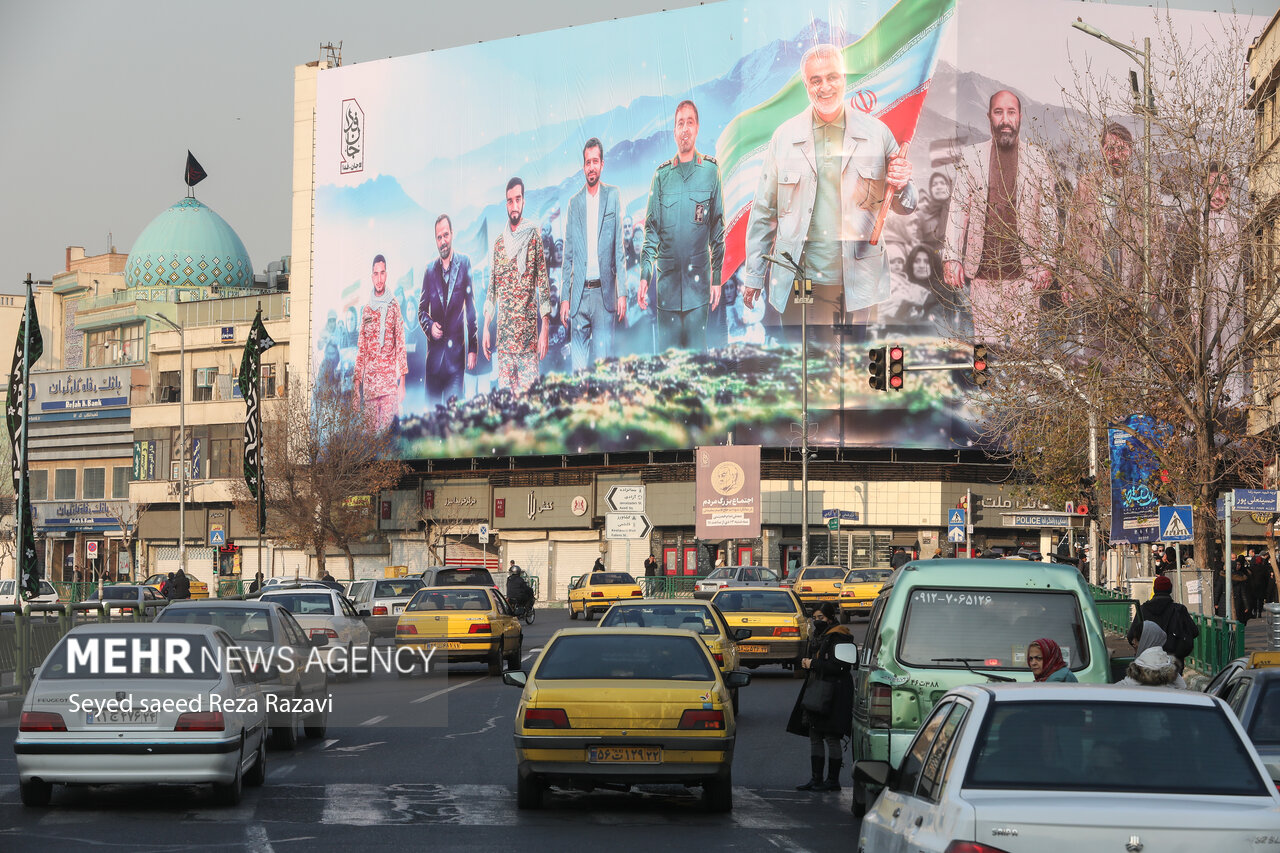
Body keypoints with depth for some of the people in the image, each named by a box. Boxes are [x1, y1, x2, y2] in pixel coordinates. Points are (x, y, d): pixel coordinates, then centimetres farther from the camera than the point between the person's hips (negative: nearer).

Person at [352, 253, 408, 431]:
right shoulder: (366, 310, 12)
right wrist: (357, 383, 5)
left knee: (388, 427, -11)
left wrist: (402, 382, -4)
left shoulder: (394, 307, 4)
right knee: (371, 429, 2)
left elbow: (401, 345, 1)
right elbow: (361, 348, 12)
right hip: (369, 381, 3)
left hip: (389, 379, -3)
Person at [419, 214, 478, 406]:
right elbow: (422, 310, 16)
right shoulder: (430, 271, 9)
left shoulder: (464, 264, 2)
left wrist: (473, 348, -3)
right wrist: (429, 326, -6)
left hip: (456, 353, -3)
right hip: (434, 353, 3)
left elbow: (471, 308, 1)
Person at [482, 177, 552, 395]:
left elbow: (544, 285, -4)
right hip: (503, 333, 4)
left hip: (528, 333, -4)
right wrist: (486, 328, 8)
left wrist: (545, 330, -10)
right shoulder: (499, 243, 11)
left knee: (528, 390, -6)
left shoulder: (534, 237, -1)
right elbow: (491, 289, 15)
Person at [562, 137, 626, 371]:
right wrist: (564, 298, 6)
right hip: (579, 294, 2)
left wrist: (622, 292, -3)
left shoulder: (612, 196, 6)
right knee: (578, 360, -1)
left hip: (604, 292, -1)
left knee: (603, 358, -4)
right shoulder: (574, 203, 10)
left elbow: (619, 247, 4)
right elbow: (568, 254, 12)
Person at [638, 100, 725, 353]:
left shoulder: (711, 171, 2)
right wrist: (644, 275, -2)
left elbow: (718, 229, 5)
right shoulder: (662, 175, 7)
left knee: (697, 351, 2)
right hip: (666, 281, 1)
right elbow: (651, 229, 8)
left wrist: (717, 277, 1)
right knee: (666, 351, 4)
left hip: (699, 283, -1)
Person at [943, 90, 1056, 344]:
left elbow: (1048, 215, 6)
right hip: (983, 272, 0)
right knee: (985, 341, -1)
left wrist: (1045, 264, -2)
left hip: (1024, 273, 0)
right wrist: (951, 257, -2)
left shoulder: (1037, 161, 6)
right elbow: (958, 208, 7)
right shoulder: (971, 156, 8)